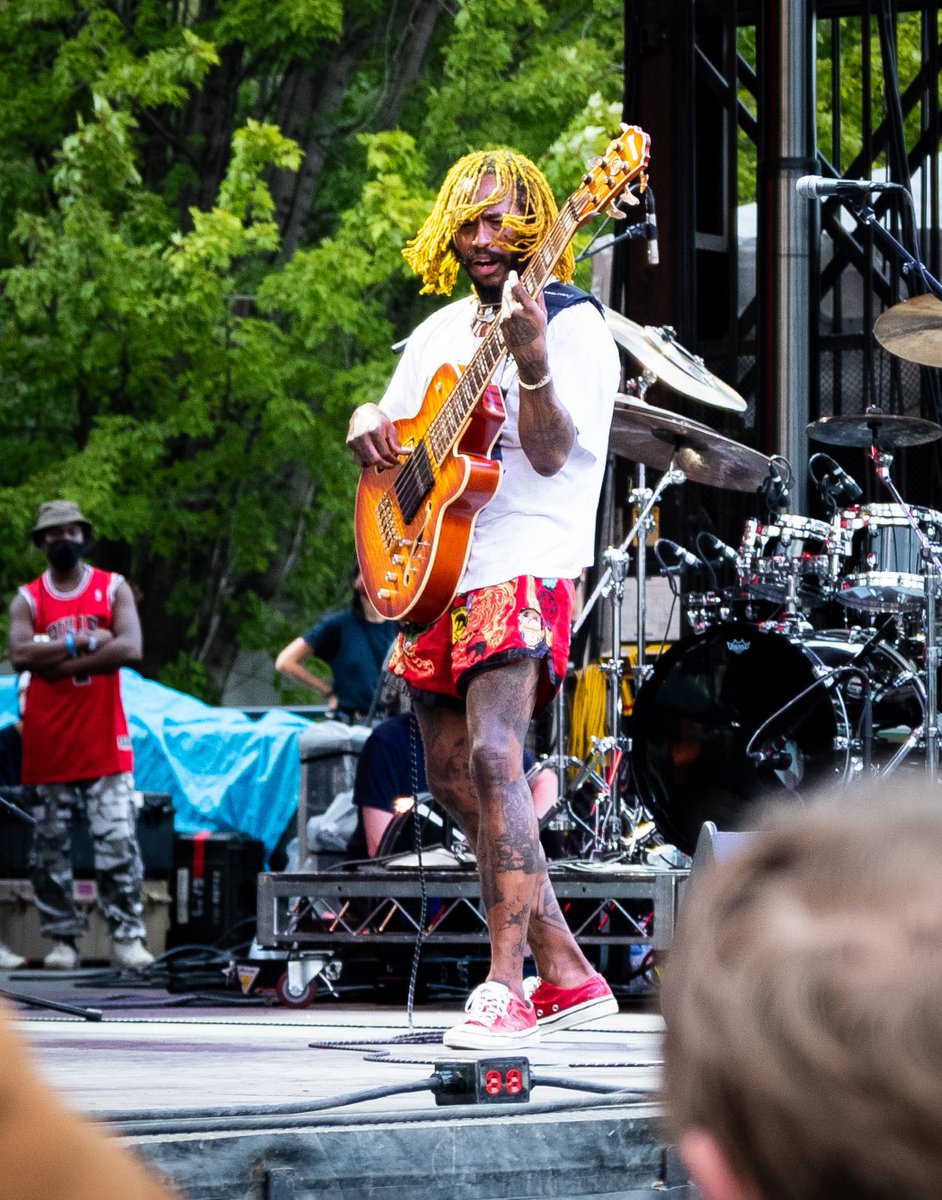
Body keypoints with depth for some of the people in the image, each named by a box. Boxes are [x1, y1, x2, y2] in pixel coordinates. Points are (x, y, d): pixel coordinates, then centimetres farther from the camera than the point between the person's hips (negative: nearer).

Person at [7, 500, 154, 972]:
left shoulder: (113, 588, 6)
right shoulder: (27, 599, 6)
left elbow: (130, 648, -10)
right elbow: (19, 655, -12)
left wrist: (56, 660, -12)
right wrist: (85, 642, -15)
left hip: (104, 740, -1)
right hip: (47, 742, 1)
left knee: (118, 840, -7)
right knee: (49, 844, 4)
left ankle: (127, 936, -5)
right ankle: (61, 938, 11)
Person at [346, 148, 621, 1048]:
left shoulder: (571, 322, -5)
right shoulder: (440, 329, 18)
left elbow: (552, 455, -17)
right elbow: (393, 445, 24)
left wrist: (531, 364, -34)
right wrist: (368, 423, 0)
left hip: (521, 566, -9)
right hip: (436, 569, 9)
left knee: (491, 755, -25)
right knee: (454, 782, 7)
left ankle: (505, 990, -27)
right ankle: (566, 975, 15)